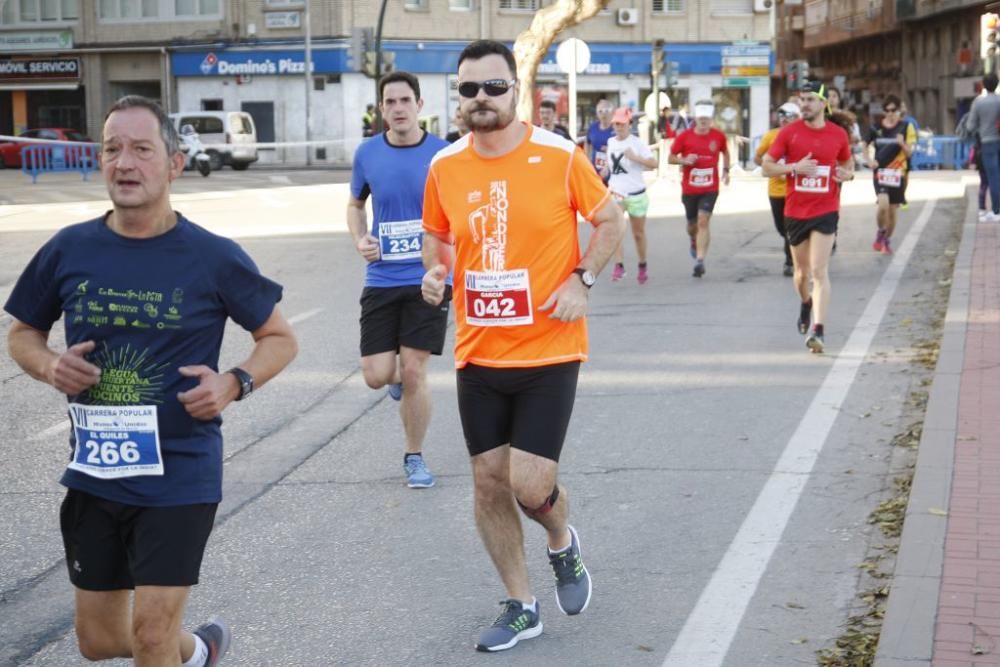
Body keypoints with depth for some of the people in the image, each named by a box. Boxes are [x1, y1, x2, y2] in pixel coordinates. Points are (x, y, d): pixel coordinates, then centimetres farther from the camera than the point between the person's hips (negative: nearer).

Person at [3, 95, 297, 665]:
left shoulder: (214, 257, -8)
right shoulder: (69, 250, -1)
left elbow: (280, 338, 3)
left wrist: (234, 384, -16)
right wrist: (50, 366, -9)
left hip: (180, 474, -4)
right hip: (94, 474, 4)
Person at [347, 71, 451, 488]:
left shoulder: (443, 154, -5)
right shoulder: (367, 155, 1)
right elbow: (355, 205, 17)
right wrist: (360, 240, -2)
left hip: (428, 279, -2)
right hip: (381, 280, 2)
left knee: (413, 373, -4)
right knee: (376, 375, -3)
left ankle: (415, 458, 16)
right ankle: (400, 376, 36)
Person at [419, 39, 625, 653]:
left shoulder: (560, 156, -9)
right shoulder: (445, 166, 0)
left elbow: (611, 221, 3)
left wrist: (583, 281, -10)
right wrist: (435, 272, -5)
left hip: (548, 352, -4)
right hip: (478, 353, 4)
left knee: (531, 485, -8)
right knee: (489, 481, 7)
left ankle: (563, 543, 29)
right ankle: (521, 607, 25)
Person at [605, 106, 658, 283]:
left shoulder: (637, 143, -9)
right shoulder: (610, 142, 6)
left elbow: (653, 163, -19)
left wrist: (635, 157, -30)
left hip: (636, 194, -3)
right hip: (615, 193, 3)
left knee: (638, 233, 10)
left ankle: (642, 266, 30)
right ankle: (619, 265, -21)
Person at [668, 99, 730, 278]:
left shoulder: (718, 136, -1)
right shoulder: (684, 136, -6)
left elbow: (725, 152, 19)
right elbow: (671, 158, 0)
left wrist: (726, 170, 6)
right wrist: (684, 160, -20)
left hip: (710, 188, -1)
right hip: (689, 188, 1)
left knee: (703, 222, -14)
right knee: (692, 223, 14)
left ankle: (700, 261, -16)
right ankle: (694, 242, 49)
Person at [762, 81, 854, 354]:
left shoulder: (838, 134, 2)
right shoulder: (789, 132, -1)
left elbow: (847, 162, 18)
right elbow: (766, 166, 0)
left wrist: (847, 174, -5)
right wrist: (794, 167, -16)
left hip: (825, 212, -2)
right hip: (795, 211, 2)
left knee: (819, 272, -13)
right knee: (802, 272, 15)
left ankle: (818, 331, -16)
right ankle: (806, 303, 48)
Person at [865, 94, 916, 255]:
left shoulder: (906, 127, 0)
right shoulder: (876, 127, 2)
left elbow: (909, 153, 0)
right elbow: (866, 146, 17)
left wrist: (902, 144, -21)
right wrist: (869, 160, -1)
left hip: (898, 173, 1)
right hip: (880, 172, -1)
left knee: (892, 210, 7)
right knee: (883, 205, -21)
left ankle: (887, 240, 28)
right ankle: (880, 232, 7)